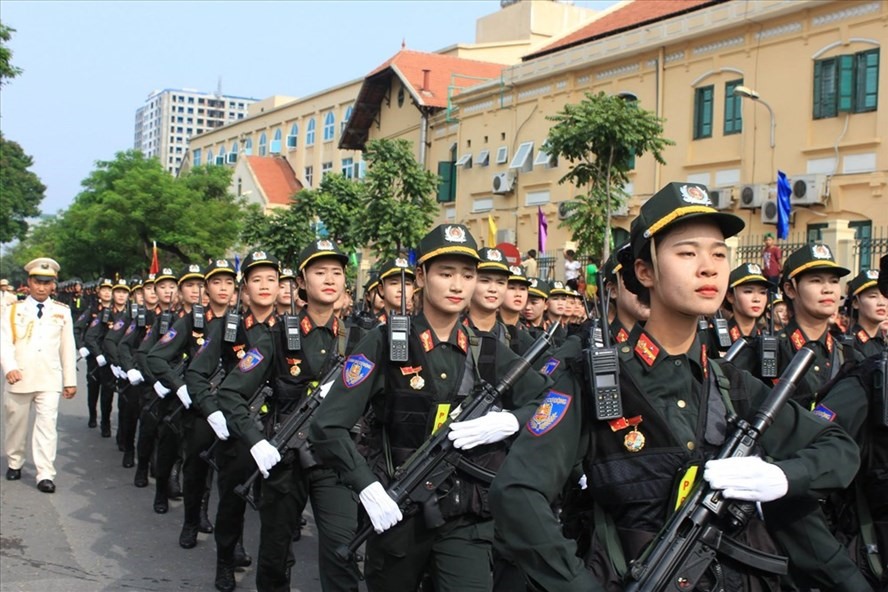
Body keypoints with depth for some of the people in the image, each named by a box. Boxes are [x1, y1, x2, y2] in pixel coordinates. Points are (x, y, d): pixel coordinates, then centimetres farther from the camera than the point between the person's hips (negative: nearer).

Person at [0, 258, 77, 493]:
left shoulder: (62, 312, 8)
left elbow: (68, 348, 8)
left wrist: (70, 380, 6)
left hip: (49, 380, -1)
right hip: (19, 379, 1)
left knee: (47, 424, -8)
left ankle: (46, 475, -8)